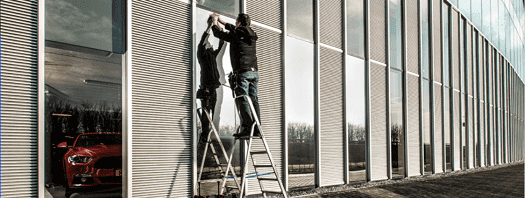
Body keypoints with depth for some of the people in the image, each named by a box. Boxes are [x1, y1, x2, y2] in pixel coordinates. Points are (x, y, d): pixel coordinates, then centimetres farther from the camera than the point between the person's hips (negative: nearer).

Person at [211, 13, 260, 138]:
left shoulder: (235, 35, -4)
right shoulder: (251, 35, 16)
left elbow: (219, 34, 10)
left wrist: (215, 23, 31)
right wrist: (222, 22, 44)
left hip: (242, 72, -7)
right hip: (254, 72, 7)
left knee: (242, 100, -8)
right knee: (254, 100, 6)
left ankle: (247, 127, -16)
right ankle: (256, 128, 3)